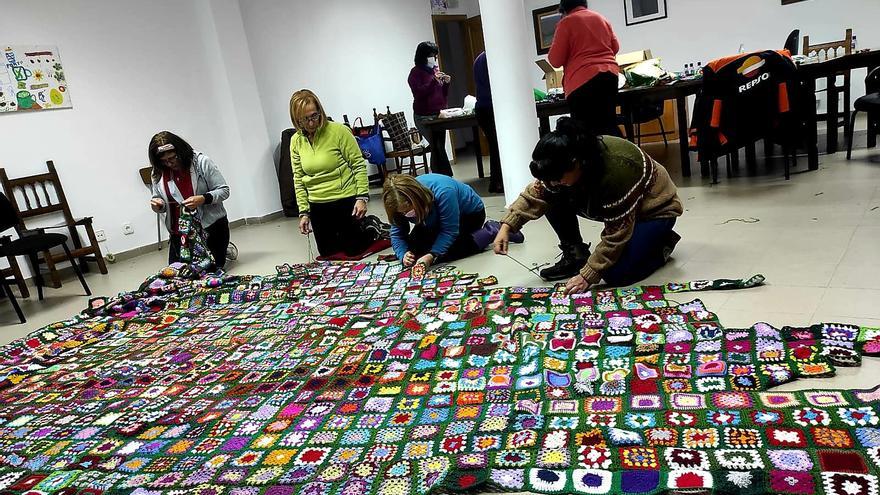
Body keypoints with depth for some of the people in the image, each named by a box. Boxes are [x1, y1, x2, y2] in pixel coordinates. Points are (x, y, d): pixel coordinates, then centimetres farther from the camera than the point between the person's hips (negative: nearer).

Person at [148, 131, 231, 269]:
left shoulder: (201, 162, -12)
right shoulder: (159, 173, 1)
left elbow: (224, 190, -10)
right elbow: (161, 203, 13)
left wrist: (203, 199, -27)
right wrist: (158, 206, -11)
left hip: (211, 226, -4)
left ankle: (225, 251, 35)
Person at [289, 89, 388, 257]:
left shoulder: (339, 131, -14)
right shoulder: (296, 141, 1)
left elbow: (359, 165, -11)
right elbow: (298, 180, 5)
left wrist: (362, 197, -17)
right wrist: (304, 212, 2)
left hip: (346, 200, -5)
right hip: (317, 206, 5)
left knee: (352, 251, 4)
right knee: (327, 253, 17)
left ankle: (371, 226, 32)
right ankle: (362, 226, 39)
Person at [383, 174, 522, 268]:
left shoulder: (443, 192, -40)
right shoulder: (401, 203, -23)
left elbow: (449, 231, -35)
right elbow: (397, 234, -17)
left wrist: (432, 256, -45)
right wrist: (403, 254, -37)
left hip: (471, 213, -7)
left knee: (442, 252, -26)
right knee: (412, 247, -8)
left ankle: (490, 232, -9)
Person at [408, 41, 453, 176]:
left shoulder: (435, 69, 15)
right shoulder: (415, 73, -4)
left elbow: (443, 94, 19)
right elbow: (419, 93, -16)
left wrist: (446, 83, -1)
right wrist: (434, 80, -23)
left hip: (439, 114, 6)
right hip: (425, 117, -6)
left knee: (439, 148, 4)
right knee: (438, 147, -14)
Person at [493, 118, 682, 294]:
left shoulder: (617, 171, -39)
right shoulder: (568, 159, -21)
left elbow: (616, 235, -32)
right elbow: (536, 193, -12)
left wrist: (588, 275, -28)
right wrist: (507, 226, -23)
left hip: (654, 207, -6)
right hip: (613, 206, 7)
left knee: (616, 274, -23)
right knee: (554, 199, -15)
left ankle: (662, 243, 3)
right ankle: (576, 256, 1)